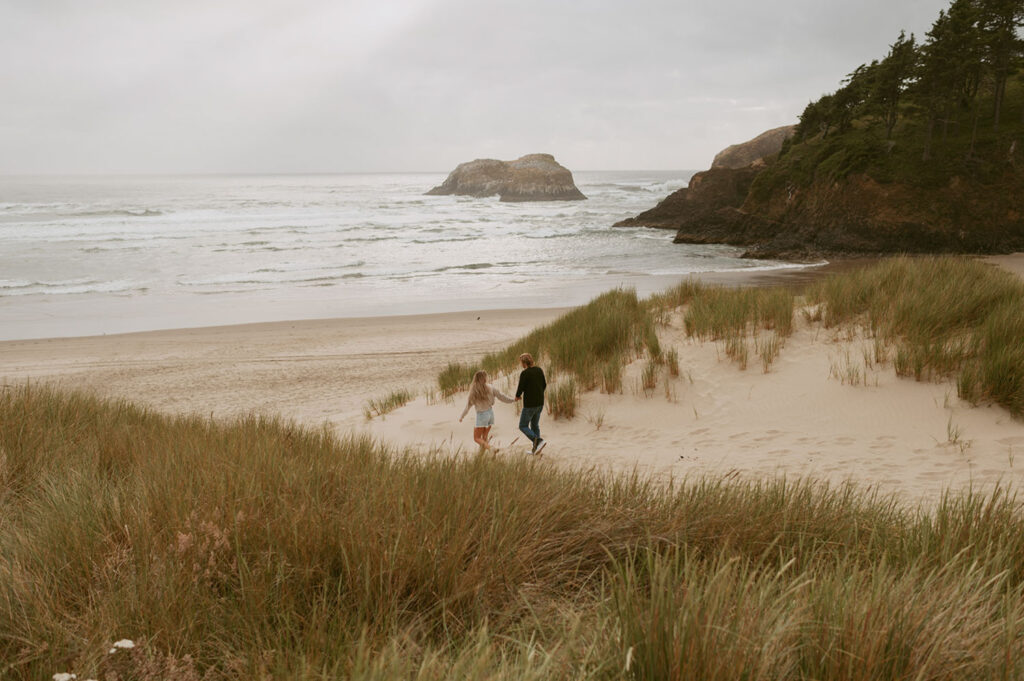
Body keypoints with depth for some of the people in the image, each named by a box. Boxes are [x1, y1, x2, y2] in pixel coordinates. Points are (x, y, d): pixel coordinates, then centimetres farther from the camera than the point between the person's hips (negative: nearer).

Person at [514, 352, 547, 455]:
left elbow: (520, 388, -16)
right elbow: (544, 385, 9)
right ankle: (536, 449, 17)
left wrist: (517, 396, 6)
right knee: (535, 425, 19)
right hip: (540, 403, 7)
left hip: (529, 404, -7)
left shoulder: (524, 373, -18)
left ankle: (538, 441, -14)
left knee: (523, 426, 6)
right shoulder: (539, 370, 2)